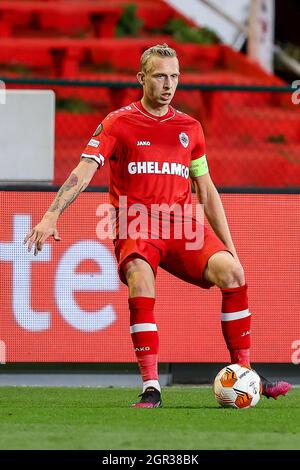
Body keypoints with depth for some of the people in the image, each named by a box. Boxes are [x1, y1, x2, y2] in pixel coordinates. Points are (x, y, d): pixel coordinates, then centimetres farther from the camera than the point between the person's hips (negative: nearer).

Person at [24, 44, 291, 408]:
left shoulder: (189, 128, 15)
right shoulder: (118, 123, 3)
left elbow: (206, 191, 20)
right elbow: (83, 172, -7)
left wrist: (229, 246, 15)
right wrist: (51, 216, -22)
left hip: (182, 224, 3)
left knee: (231, 271, -21)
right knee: (140, 282, -33)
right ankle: (151, 389, -29)